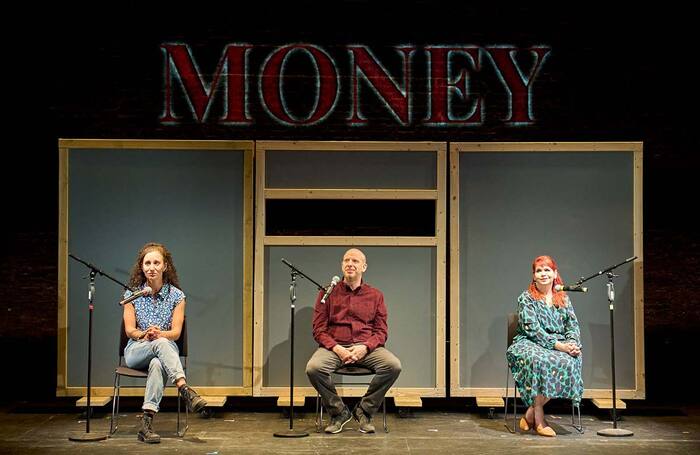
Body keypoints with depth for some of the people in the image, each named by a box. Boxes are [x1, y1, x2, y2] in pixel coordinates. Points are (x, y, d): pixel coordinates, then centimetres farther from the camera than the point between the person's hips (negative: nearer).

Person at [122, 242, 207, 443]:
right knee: (161, 344, -37)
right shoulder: (132, 294, 6)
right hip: (136, 351, 0)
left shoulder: (176, 295, 3)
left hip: (166, 349, 0)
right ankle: (185, 390, -51)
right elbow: (129, 330, 0)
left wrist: (159, 333, -26)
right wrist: (144, 334, -23)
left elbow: (176, 332, -3)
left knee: (157, 364, -39)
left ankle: (147, 424, -48)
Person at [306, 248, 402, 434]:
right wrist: (336, 348, -13)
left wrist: (365, 348, -12)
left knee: (393, 365, -28)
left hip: (366, 347, 1)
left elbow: (381, 332, 8)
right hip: (334, 346, -1)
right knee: (313, 368, -32)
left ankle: (364, 411, -7)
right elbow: (318, 330, 5)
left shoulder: (375, 295, 13)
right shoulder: (328, 293, 10)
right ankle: (339, 412, -7)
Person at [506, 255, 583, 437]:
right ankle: (538, 419, -27)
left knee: (570, 361, -32)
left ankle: (530, 414, -22)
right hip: (529, 344, -4)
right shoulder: (526, 298, 2)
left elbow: (573, 325, 10)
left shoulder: (564, 298, 17)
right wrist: (558, 345, -20)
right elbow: (532, 329, -10)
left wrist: (574, 344, -13)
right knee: (541, 360, -40)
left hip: (560, 346, 4)